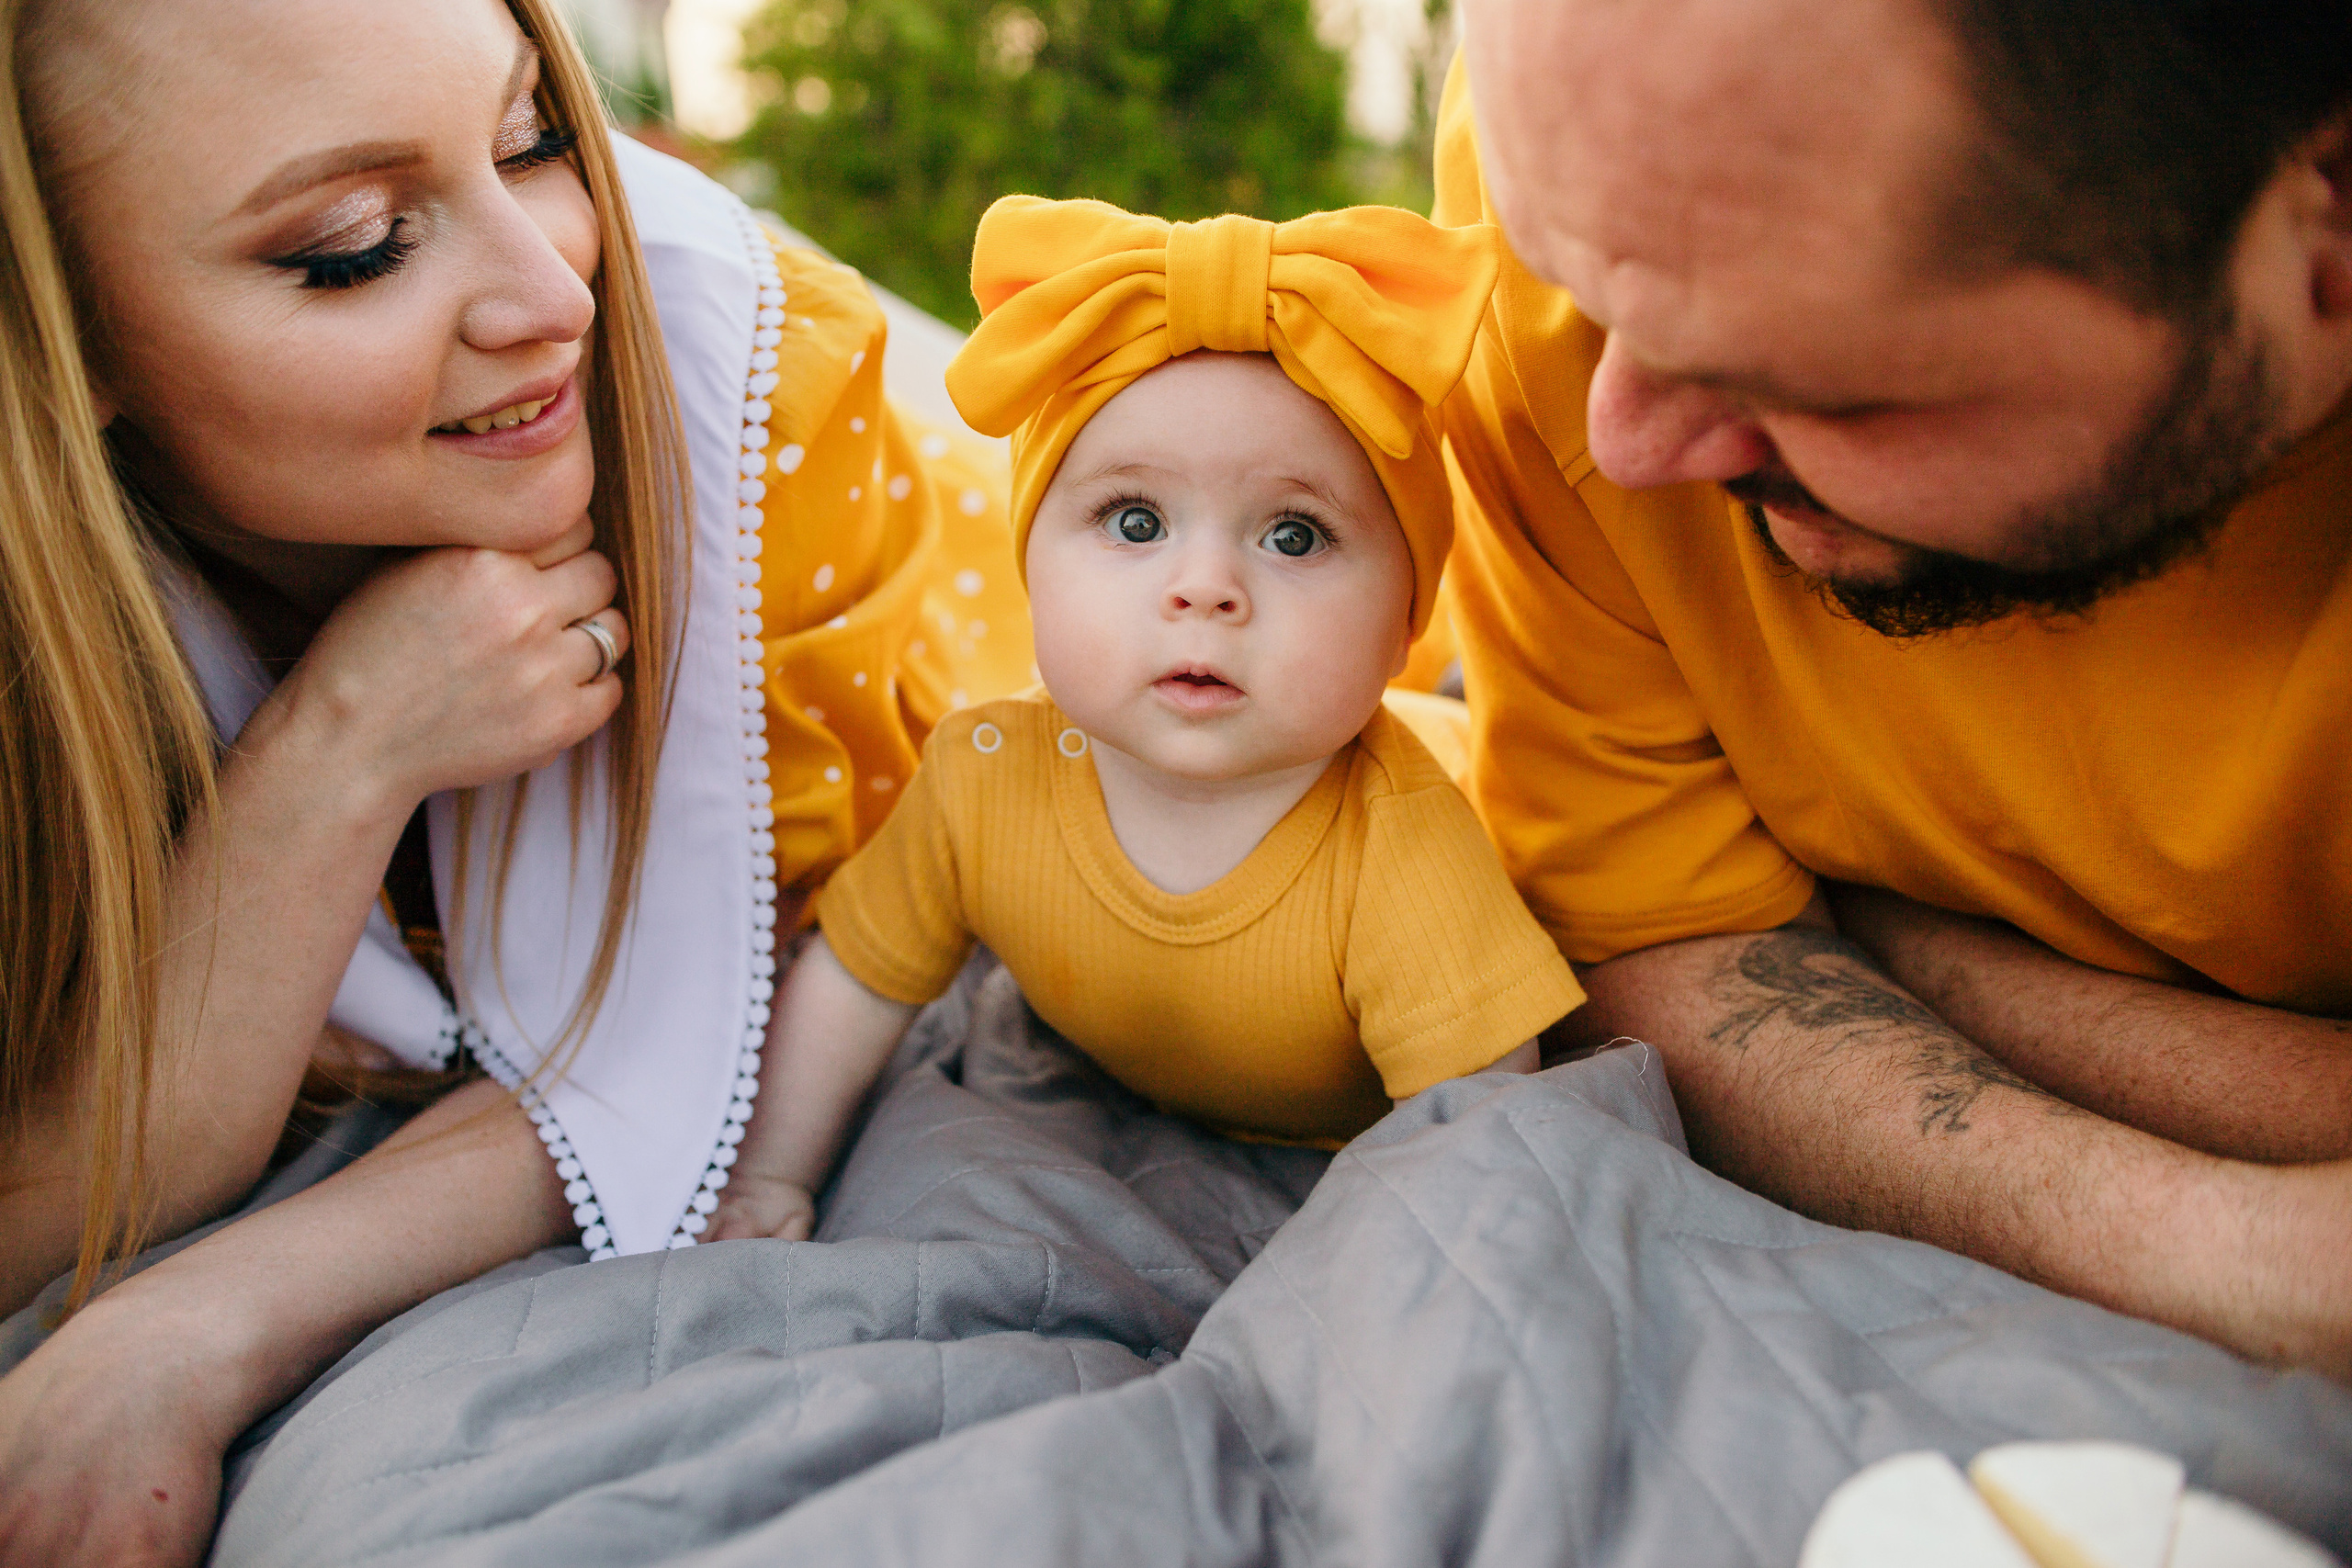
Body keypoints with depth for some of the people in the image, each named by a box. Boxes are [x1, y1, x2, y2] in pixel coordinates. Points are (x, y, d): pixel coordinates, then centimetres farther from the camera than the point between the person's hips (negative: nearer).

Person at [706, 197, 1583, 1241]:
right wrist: (769, 1179, -8)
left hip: (1345, 1155, -3)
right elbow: (854, 977, -9)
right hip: (1112, 1115, 4)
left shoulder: (1399, 845, -40)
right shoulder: (982, 783, -27)